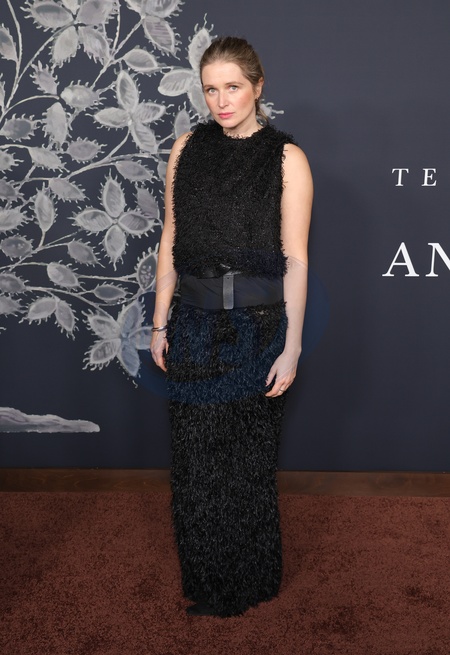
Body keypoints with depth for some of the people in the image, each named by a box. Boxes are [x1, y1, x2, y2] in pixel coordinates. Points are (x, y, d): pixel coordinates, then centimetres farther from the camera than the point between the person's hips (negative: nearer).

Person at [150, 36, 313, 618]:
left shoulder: (287, 159, -6)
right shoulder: (188, 149, 5)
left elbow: (295, 260, -7)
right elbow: (170, 240, 8)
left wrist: (292, 347, -10)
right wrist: (160, 323, 6)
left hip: (257, 328, -3)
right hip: (195, 324, 4)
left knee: (250, 461, 9)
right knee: (195, 459, 10)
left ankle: (250, 581, 33)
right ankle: (207, 584, 32)